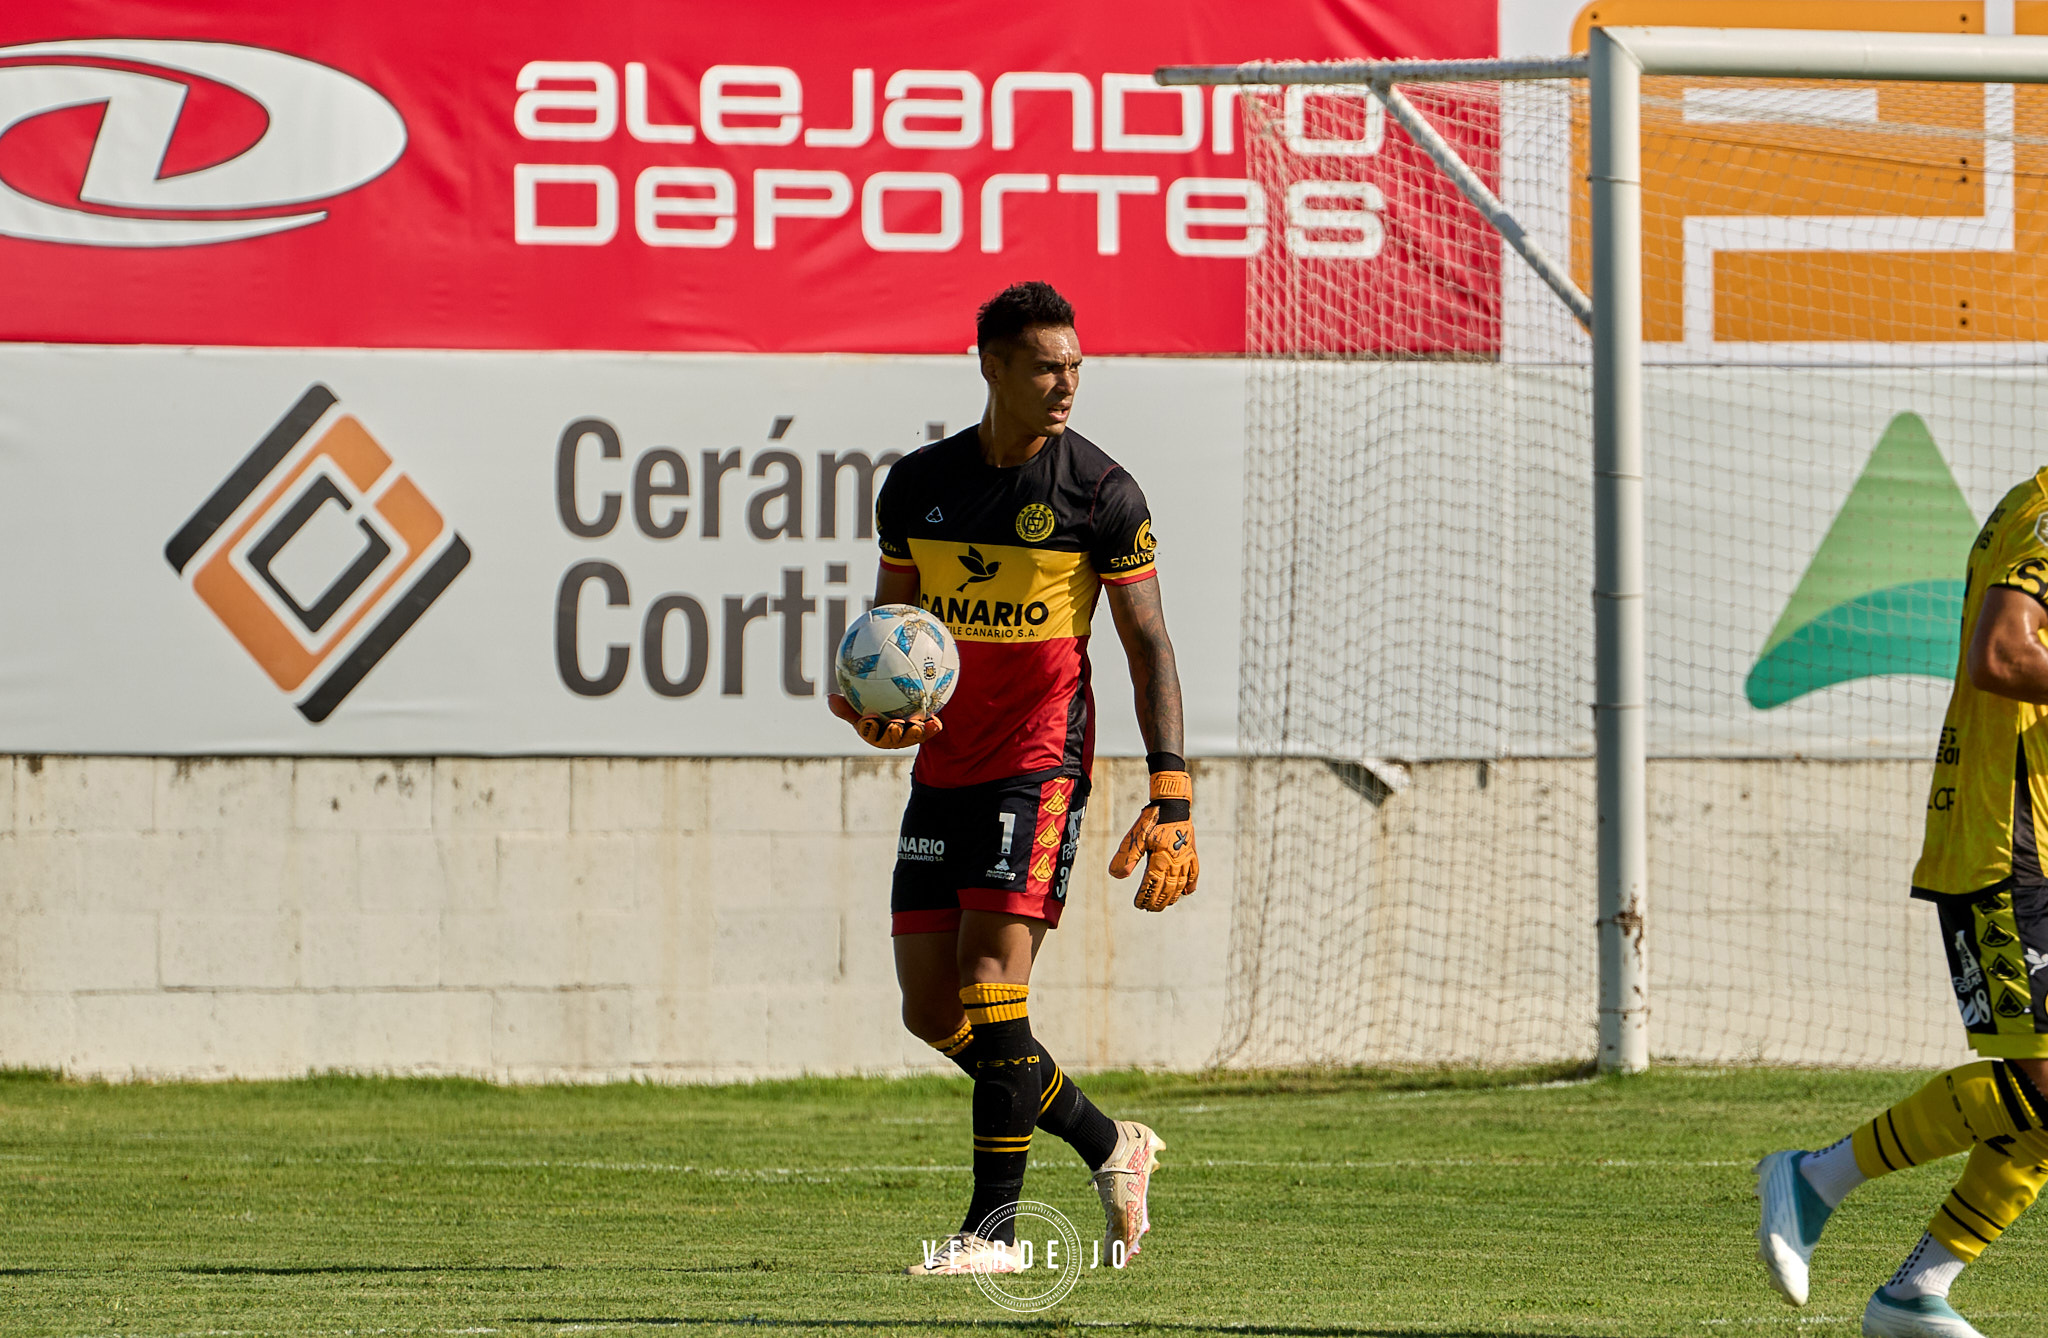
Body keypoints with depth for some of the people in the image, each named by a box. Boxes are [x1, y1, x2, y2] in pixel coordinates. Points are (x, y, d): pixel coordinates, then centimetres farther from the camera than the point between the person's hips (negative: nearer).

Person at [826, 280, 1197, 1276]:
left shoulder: (1101, 494, -6)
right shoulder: (917, 485, 6)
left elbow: (1148, 644, -4)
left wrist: (1172, 795, -11)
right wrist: (873, 705, -5)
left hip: (1039, 764, -5)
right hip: (942, 770, 5)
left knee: (991, 988, -15)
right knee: (932, 1012, 3)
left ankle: (992, 1228, -9)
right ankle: (1111, 1149, 21)